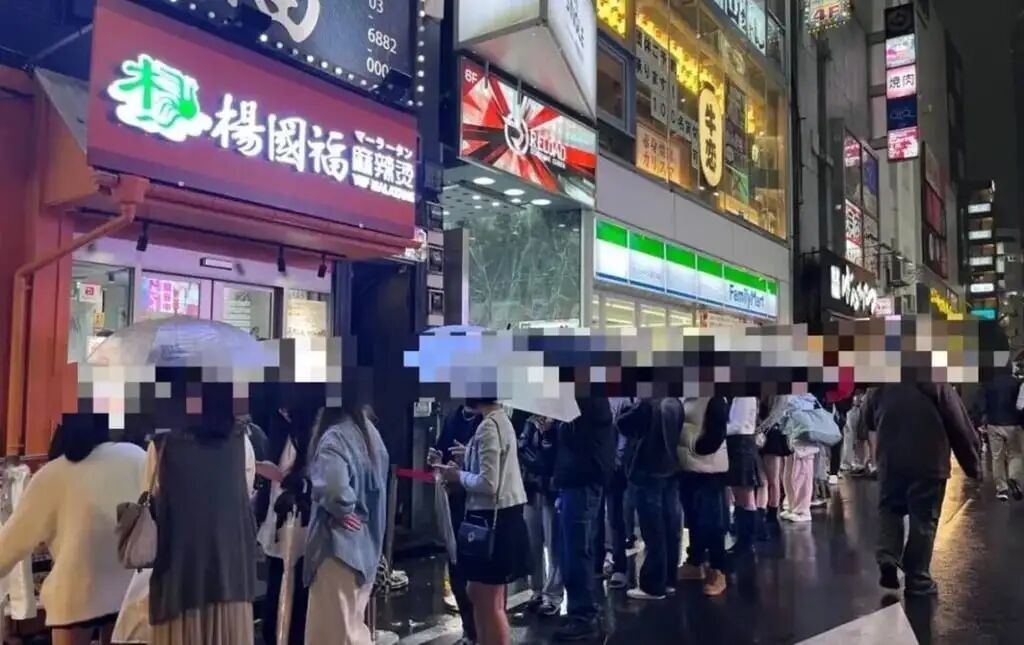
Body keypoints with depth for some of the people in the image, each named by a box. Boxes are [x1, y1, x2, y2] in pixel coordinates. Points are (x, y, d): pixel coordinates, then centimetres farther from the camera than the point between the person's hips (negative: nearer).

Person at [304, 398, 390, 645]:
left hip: (339, 544, -8)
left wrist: (340, 511, -18)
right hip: (366, 542, 8)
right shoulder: (369, 431, 5)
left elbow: (333, 486, -37)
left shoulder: (334, 437, -21)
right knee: (353, 624, 21)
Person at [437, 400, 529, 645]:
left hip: (493, 518, -10)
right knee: (478, 594, 20)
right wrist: (464, 465, 6)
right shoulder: (500, 420, 9)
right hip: (496, 516, 10)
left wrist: (458, 476, -8)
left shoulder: (489, 426, -20)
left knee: (491, 603, 3)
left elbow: (488, 483, -23)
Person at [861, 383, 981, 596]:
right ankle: (918, 580, 10)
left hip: (891, 461, 3)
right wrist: (973, 464, 5)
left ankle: (888, 558, -1)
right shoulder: (939, 387, -8)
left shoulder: (883, 387, 3)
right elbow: (960, 426, -4)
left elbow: (868, 418, 18)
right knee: (924, 519, 6)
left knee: (889, 509, 19)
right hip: (929, 463, -3)